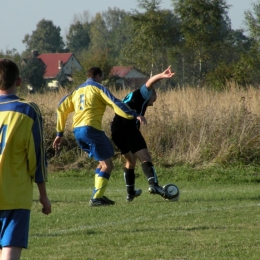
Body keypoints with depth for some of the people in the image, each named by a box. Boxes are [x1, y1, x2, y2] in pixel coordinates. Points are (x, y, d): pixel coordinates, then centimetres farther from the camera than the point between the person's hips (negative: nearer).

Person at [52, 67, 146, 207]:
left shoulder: (78, 91, 23)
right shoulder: (98, 88, 4)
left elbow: (61, 108, 20)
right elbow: (115, 104, -9)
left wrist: (60, 133, 21)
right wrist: (134, 115, -13)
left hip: (77, 131, 8)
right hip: (91, 128, -8)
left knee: (102, 162, 20)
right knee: (107, 164, -2)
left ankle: (98, 195, 13)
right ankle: (96, 198, -13)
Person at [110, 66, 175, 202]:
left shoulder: (130, 98, 34)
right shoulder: (142, 95, 10)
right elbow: (149, 83, -10)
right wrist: (161, 76, -28)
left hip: (116, 132, 8)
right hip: (129, 129, -8)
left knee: (130, 161, 25)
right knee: (145, 158, -17)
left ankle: (130, 193, 32)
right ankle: (153, 184, -37)